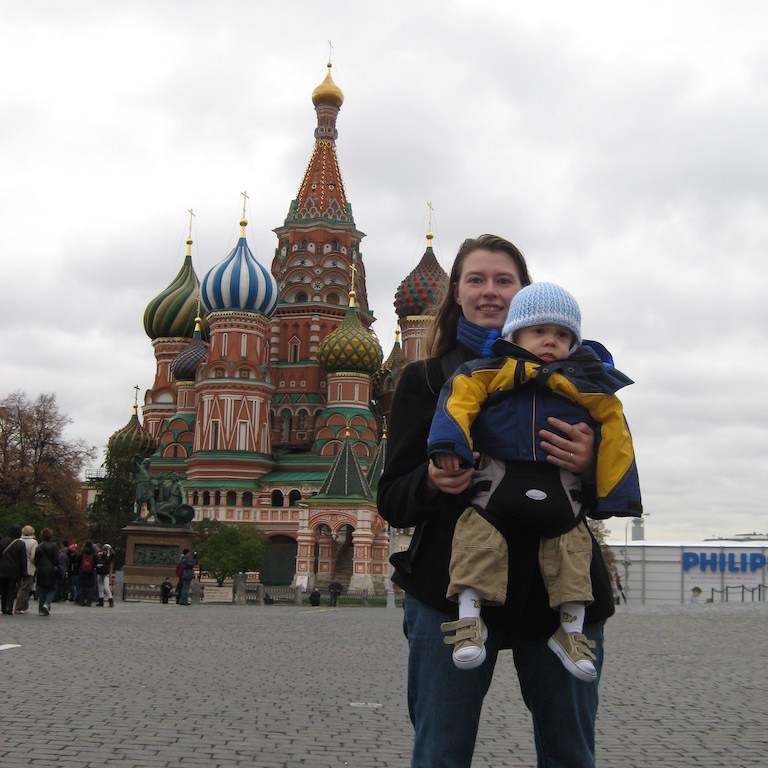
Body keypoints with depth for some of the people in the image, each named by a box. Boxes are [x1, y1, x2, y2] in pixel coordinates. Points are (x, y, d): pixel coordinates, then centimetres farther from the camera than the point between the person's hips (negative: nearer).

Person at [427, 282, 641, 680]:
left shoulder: (586, 386, 7)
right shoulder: (488, 373, 5)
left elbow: (615, 435, 7)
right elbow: (459, 399, -6)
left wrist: (614, 496, 3)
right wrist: (449, 445, -24)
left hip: (561, 488, 2)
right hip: (497, 479, -1)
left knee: (572, 547, 1)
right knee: (477, 538, -13)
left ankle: (571, 630, 14)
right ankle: (468, 618, -4)